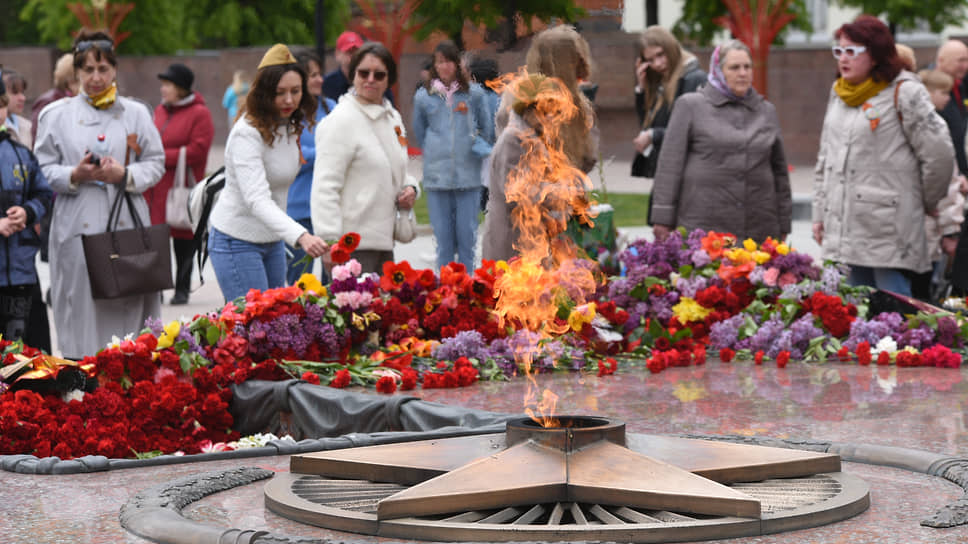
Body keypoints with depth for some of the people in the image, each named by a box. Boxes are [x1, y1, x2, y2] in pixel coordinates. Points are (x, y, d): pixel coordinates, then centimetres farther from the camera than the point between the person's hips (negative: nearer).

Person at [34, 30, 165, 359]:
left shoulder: (136, 113, 11)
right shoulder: (55, 115, 8)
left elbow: (156, 164, 9)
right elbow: (44, 171, 6)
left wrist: (125, 174, -10)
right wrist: (75, 175, -13)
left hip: (128, 225, 1)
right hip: (78, 229, -1)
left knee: (129, 312, -1)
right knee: (82, 312, -3)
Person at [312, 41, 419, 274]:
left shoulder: (392, 117, 14)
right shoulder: (341, 121, -12)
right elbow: (325, 187, -17)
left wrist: (409, 188, 6)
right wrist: (330, 243, -23)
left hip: (384, 242, 9)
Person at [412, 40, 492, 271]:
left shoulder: (474, 94, 4)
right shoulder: (423, 97, 6)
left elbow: (485, 129, 18)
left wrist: (479, 147, 7)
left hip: (468, 175, 0)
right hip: (436, 176, 1)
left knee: (467, 233, 0)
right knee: (443, 236, 2)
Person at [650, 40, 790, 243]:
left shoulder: (767, 111, 18)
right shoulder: (690, 105, 6)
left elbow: (779, 170, 22)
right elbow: (670, 164, 2)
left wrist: (783, 226, 19)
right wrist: (663, 219, -5)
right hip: (702, 225, -3)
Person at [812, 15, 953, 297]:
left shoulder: (904, 93, -8)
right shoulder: (839, 93, 15)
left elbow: (938, 154, -8)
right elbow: (825, 159, 21)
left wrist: (926, 201, 4)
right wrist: (820, 214, 18)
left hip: (889, 231, -7)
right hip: (844, 229, 7)